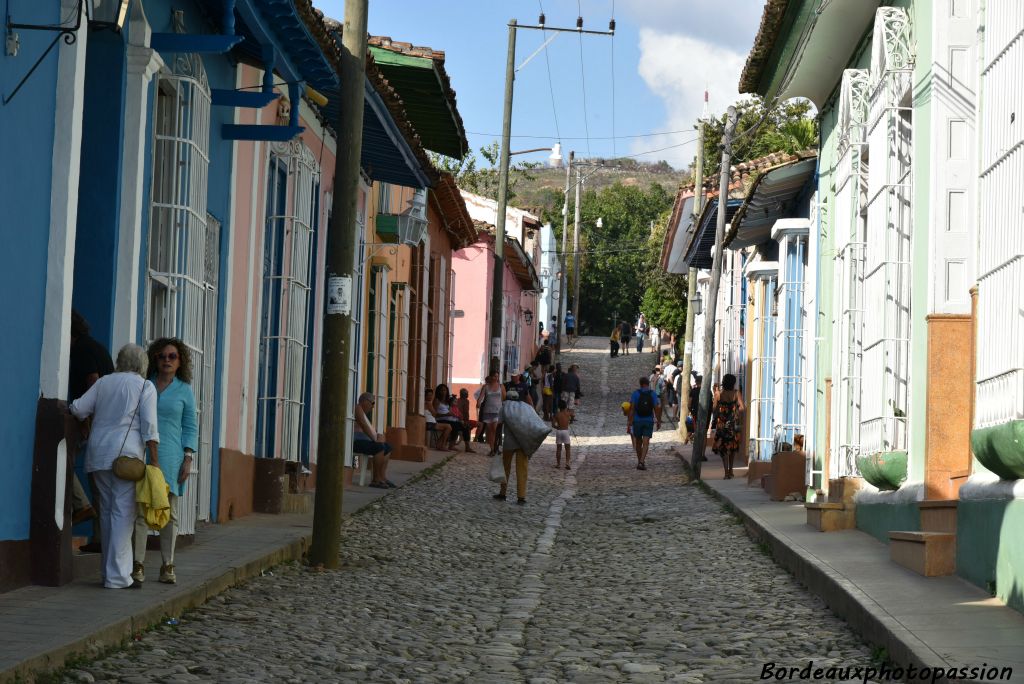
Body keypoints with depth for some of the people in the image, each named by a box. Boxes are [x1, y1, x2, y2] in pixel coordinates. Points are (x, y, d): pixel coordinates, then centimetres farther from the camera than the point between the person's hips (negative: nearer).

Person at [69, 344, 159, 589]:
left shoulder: (103, 382, 14)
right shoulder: (145, 387, 1)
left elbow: (79, 409, 6)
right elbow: (149, 426, -8)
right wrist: (155, 461, -10)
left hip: (98, 453, 5)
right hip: (126, 454, -5)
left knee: (108, 511, 13)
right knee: (124, 512, -6)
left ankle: (110, 569, 17)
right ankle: (117, 575, -11)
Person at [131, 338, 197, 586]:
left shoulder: (184, 390, 7)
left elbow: (190, 427, 7)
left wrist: (188, 459, -3)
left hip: (170, 458, -1)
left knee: (170, 513, 1)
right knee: (140, 511, -3)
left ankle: (167, 566, 6)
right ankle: (138, 565, 0)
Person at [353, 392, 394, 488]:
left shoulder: (364, 412, 22)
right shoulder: (357, 408, -11)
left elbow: (370, 429, 20)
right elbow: (365, 427, -18)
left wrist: (378, 437, 3)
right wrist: (376, 440, -10)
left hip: (361, 441, 11)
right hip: (354, 441, -11)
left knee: (388, 448, 7)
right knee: (380, 448, -26)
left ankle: (382, 477, -6)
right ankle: (376, 480, -23)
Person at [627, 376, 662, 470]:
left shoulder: (635, 393, -4)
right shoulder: (653, 394, -1)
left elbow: (631, 408, -9)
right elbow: (657, 408, -2)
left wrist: (629, 422, -8)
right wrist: (658, 421, 10)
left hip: (637, 420, 0)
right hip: (649, 421, 0)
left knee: (638, 442, 15)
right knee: (646, 442, -4)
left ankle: (640, 461, 26)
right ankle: (642, 462, -19)